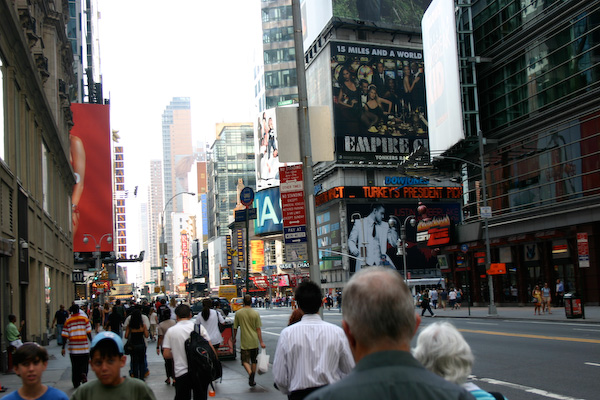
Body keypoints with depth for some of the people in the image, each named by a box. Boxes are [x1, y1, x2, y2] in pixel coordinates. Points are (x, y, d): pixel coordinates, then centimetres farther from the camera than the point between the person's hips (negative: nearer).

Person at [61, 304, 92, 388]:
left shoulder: (68, 321, 3)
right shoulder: (84, 318, -1)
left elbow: (65, 336, 0)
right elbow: (88, 332, -5)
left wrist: (63, 348, 3)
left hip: (73, 348, 1)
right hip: (84, 347, -1)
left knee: (75, 366, 10)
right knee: (84, 363, 10)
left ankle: (76, 383, 10)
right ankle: (84, 374, -18)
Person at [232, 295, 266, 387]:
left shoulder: (238, 313, -3)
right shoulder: (255, 314, -4)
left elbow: (235, 328, 3)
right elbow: (258, 329, -4)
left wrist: (234, 338, 18)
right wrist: (261, 342, -1)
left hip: (244, 342, -1)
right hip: (254, 341, 1)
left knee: (245, 360, 3)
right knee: (253, 361, 15)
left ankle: (250, 373, -25)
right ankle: (252, 380, 20)